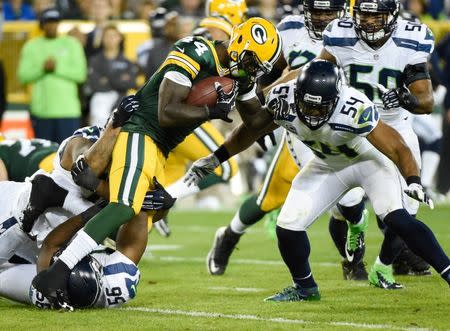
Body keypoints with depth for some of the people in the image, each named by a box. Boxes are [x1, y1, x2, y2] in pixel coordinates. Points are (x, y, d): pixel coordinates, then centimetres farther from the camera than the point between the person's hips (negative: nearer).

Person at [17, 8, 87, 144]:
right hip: (41, 110, 2)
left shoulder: (71, 44, 6)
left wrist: (57, 67, -13)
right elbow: (23, 75, 2)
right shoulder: (31, 46, 10)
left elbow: (80, 74, -3)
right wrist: (42, 68, -13)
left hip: (67, 110, -2)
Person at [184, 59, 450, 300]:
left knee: (396, 218, -27)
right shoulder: (284, 101, -25)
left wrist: (414, 182, -48)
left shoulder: (355, 110, -39)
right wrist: (214, 159, -2)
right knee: (288, 227, -5)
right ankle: (305, 288, 21)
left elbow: (397, 147, -32)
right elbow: (251, 130, -5)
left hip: (368, 159, -5)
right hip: (328, 166, 5)